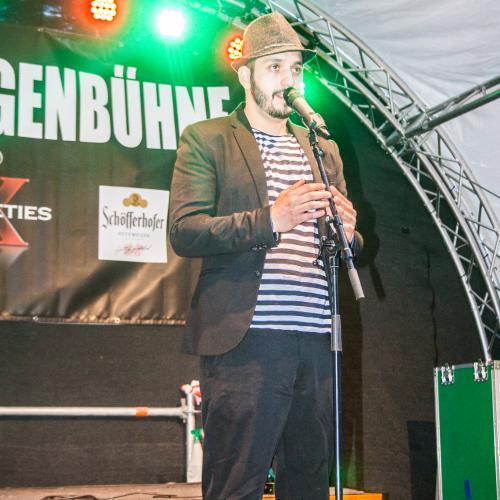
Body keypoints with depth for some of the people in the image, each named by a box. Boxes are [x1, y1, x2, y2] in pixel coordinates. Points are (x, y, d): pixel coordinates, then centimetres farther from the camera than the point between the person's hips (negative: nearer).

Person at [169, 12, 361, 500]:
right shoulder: (206, 139, 5)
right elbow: (184, 232, -8)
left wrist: (346, 235, -1)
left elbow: (348, 245, 23)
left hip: (318, 343, 5)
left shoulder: (324, 150, 21)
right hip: (246, 342, -5)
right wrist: (269, 219, -20)